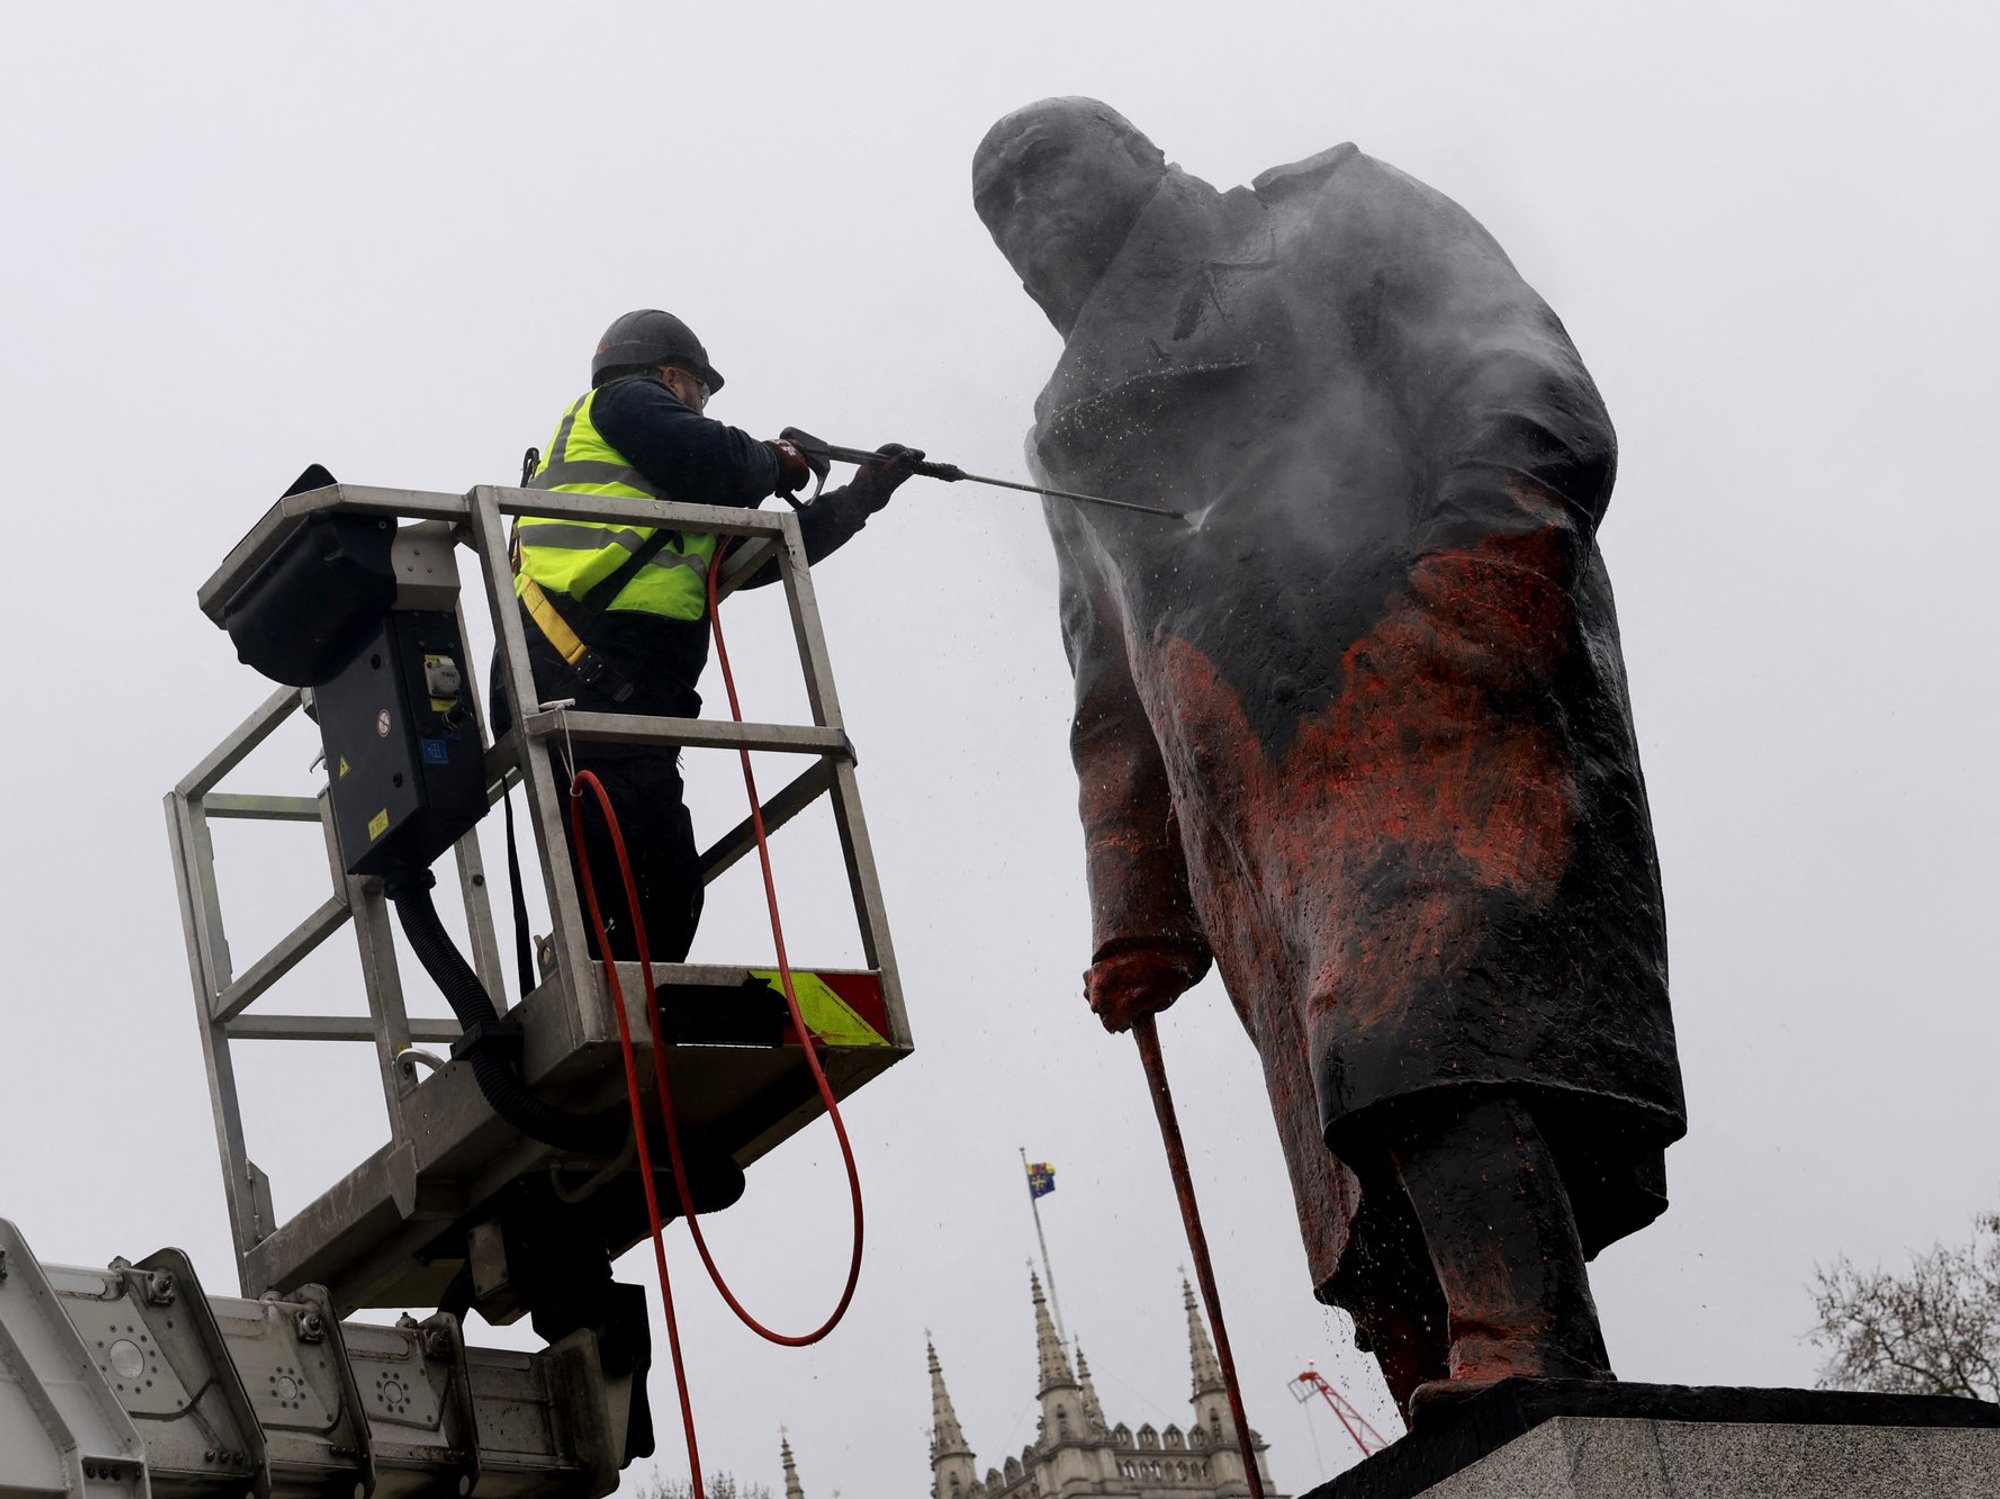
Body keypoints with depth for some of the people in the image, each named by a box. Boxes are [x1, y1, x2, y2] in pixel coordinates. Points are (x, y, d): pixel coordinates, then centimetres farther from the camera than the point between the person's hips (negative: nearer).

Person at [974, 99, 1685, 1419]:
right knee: (1373, 1185, -9)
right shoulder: (1077, 442, 34)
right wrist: (1139, 915, 20)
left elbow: (1518, 375, 2)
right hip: (1247, 812, 6)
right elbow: (1115, 711, 31)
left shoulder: (1325, 221, 18)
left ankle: (1531, 1391, -44)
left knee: (1417, 1020, -31)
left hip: (1424, 694, -6)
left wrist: (1488, 543, -17)